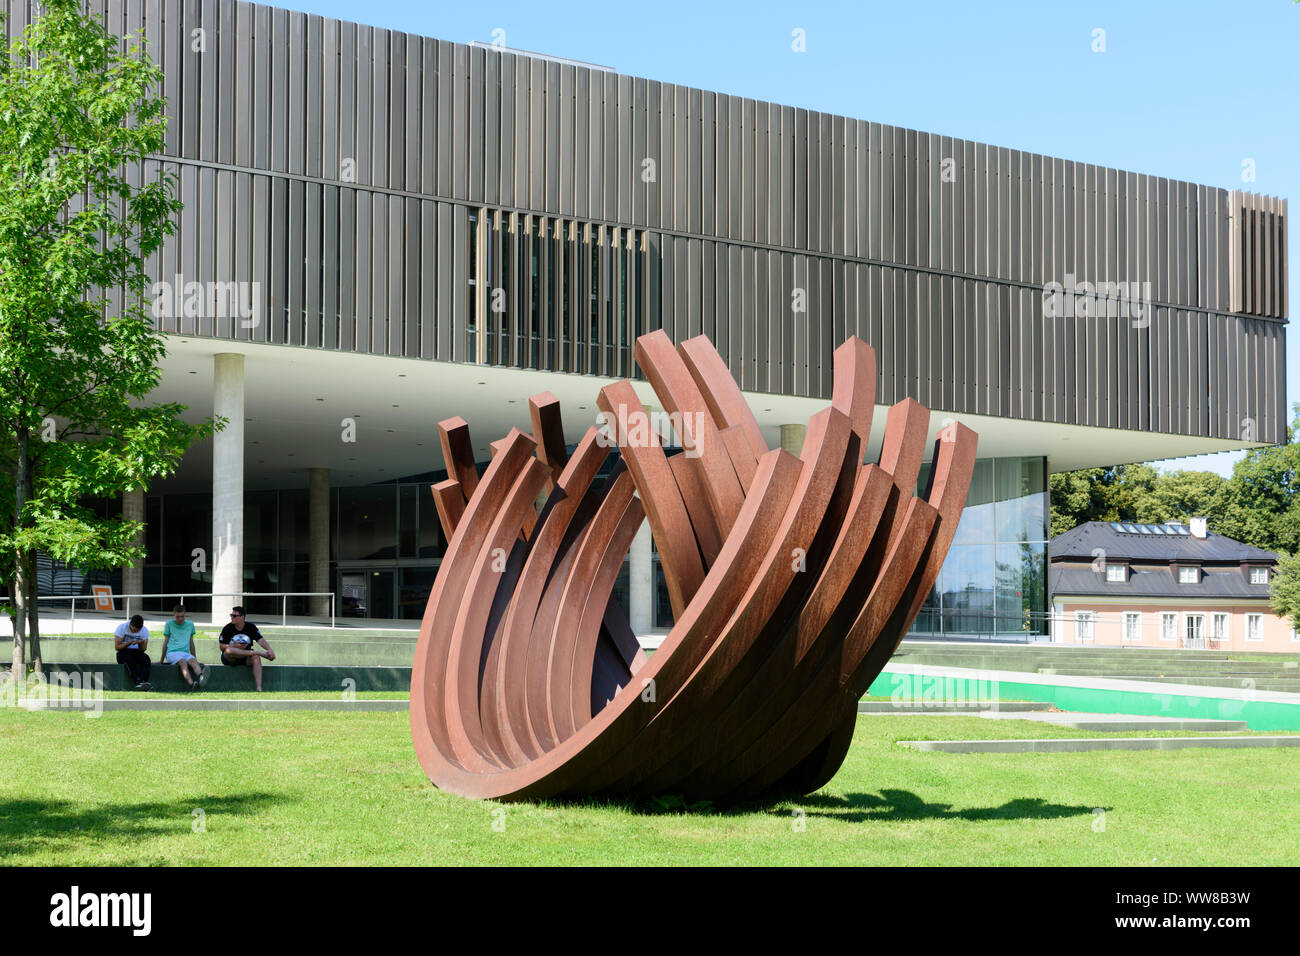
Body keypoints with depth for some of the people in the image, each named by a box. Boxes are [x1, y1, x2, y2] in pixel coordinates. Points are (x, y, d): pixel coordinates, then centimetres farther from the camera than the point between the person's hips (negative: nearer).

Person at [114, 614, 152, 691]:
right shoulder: (121, 627, -10)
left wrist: (140, 644, -23)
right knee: (129, 659, -38)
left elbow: (143, 649, 1)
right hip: (123, 653, -3)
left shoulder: (145, 630, -2)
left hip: (136, 652, 3)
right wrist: (129, 643, -26)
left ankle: (144, 682, -49)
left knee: (146, 658, -32)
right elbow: (116, 647, -11)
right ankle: (138, 682, -53)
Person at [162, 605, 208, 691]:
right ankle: (191, 684, -63)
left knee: (193, 661, -34)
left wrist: (195, 658, 27)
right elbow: (166, 642, 16)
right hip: (172, 653, -2)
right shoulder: (169, 624, 12)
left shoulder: (190, 624, 20)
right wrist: (161, 661, 18)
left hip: (186, 653, 2)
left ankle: (201, 677, -67)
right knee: (183, 662, -36)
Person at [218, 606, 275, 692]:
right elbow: (222, 647, -6)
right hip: (230, 659, -2)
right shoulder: (227, 629, -4)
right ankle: (259, 652, -29)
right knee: (229, 651, -37)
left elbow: (260, 640, -9)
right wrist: (235, 646, -22)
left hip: (246, 659, 2)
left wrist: (270, 650, -27)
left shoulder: (251, 627, 2)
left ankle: (259, 688, -38)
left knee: (256, 658, -31)